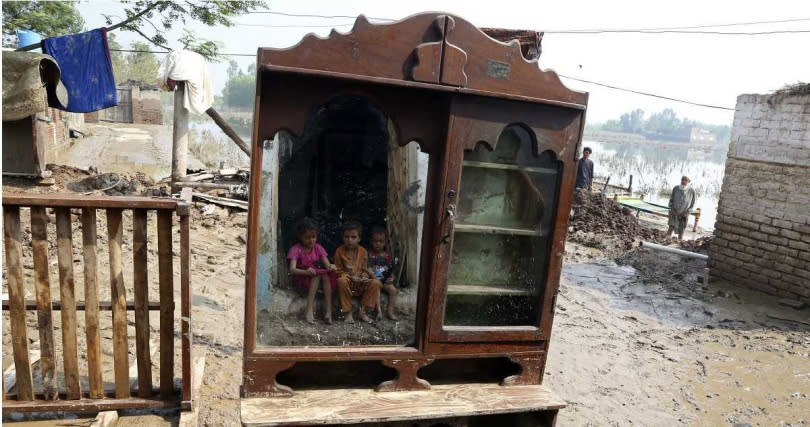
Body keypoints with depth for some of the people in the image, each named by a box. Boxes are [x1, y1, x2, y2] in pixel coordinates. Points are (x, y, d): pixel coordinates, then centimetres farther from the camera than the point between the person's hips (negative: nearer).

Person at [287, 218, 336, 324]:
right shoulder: (296, 249, -14)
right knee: (317, 274, -32)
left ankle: (328, 311, -34)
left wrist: (331, 267, -35)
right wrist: (306, 272, -47)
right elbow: (292, 269, -27)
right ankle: (309, 311, -37)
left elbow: (327, 265, -9)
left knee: (326, 274, -28)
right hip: (301, 279, -4)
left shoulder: (318, 248, -1)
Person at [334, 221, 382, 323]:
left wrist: (364, 277, -14)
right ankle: (348, 312, -23)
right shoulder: (339, 251, -5)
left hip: (360, 284, 3)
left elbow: (364, 269, 9)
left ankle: (362, 311, -12)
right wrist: (350, 277, -19)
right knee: (341, 281, -37)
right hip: (347, 282, -3)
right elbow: (339, 271, -4)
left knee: (376, 283, -21)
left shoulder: (363, 251, 2)